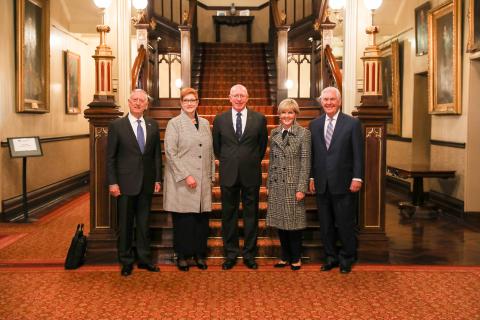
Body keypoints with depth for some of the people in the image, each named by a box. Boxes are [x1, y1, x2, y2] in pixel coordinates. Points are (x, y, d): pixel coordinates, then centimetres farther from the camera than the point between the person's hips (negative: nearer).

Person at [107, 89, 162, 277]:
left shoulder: (153, 125, 6)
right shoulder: (117, 126, -4)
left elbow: (157, 154, 9)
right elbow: (110, 157, -4)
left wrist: (158, 179, 5)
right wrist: (112, 183, -9)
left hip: (146, 183, 3)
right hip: (126, 183, -3)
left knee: (144, 223, 12)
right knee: (125, 224, 7)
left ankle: (144, 258, 24)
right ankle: (126, 261, 20)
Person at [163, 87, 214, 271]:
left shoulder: (205, 124, 14)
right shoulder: (174, 124, -1)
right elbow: (170, 153, -8)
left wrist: (211, 175, 11)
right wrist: (186, 176, -14)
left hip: (203, 181, 4)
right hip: (182, 181, -4)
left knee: (202, 218, 4)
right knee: (183, 220, 0)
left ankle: (199, 254, 17)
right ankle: (182, 256, 14)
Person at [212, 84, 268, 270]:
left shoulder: (259, 119, 0)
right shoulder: (220, 120, 2)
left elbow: (263, 144, 10)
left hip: (251, 174, 0)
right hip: (228, 174, 1)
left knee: (251, 215, 7)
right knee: (228, 215, 7)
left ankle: (249, 254, 18)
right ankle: (231, 254, 19)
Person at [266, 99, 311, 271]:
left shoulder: (303, 133, -4)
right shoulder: (274, 133, 10)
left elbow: (305, 162, -8)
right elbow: (271, 160, 14)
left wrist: (302, 188, -13)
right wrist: (269, 183, 10)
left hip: (294, 184, -4)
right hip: (277, 185, 4)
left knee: (294, 221, 2)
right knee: (280, 222, 9)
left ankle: (296, 258, 17)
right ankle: (285, 257, 22)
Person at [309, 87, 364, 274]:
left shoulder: (352, 124, -2)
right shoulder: (314, 125, 9)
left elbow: (358, 154, -4)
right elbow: (312, 154, 11)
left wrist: (357, 178, -10)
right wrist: (311, 177, 7)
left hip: (343, 184, -4)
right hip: (322, 184, 4)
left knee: (345, 223, 4)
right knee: (325, 224, 11)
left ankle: (347, 259, 20)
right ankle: (331, 257, 24)